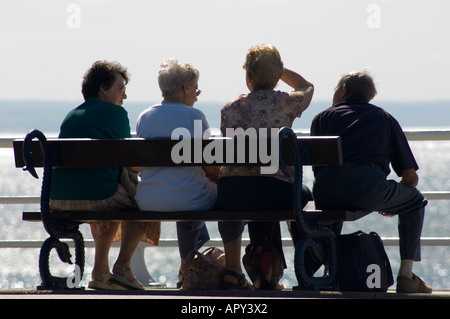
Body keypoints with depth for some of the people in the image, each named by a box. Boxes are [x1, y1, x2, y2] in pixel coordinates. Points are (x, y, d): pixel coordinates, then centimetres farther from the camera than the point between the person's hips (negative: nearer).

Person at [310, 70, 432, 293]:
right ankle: (406, 275, 15)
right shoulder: (385, 118, 24)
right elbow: (411, 176, 20)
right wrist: (393, 205, 39)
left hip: (326, 195, 2)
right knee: (415, 201, 27)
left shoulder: (322, 117, 24)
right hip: (369, 187, -2)